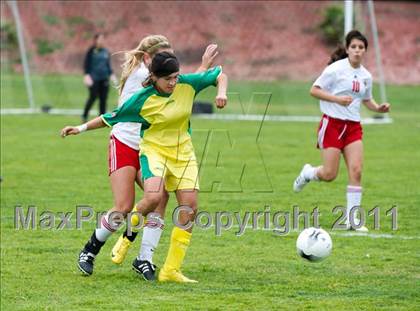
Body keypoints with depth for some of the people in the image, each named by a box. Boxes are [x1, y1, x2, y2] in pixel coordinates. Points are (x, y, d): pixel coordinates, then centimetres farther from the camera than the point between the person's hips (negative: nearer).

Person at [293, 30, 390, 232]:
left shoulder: (366, 76, 8)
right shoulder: (336, 69, -10)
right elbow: (314, 90, -10)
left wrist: (378, 108, 2)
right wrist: (337, 99, -22)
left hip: (353, 126, 5)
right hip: (332, 123, -5)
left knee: (356, 171, -9)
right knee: (329, 174, -7)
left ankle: (352, 219, -4)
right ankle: (308, 173, 29)